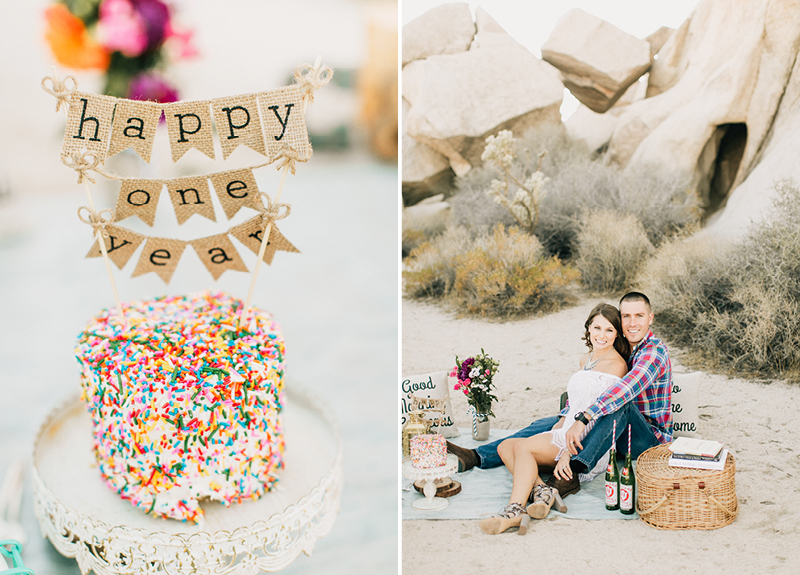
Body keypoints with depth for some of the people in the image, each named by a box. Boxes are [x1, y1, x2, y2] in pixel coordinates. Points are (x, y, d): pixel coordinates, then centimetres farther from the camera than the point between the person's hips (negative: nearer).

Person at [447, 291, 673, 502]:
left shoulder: (655, 351, -17)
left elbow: (627, 388, -36)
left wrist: (583, 418, -45)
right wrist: (566, 417, -11)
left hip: (650, 437, -7)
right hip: (618, 432, 7)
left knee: (620, 404, -38)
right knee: (547, 423, -3)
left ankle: (572, 473, -48)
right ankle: (477, 456, -10)